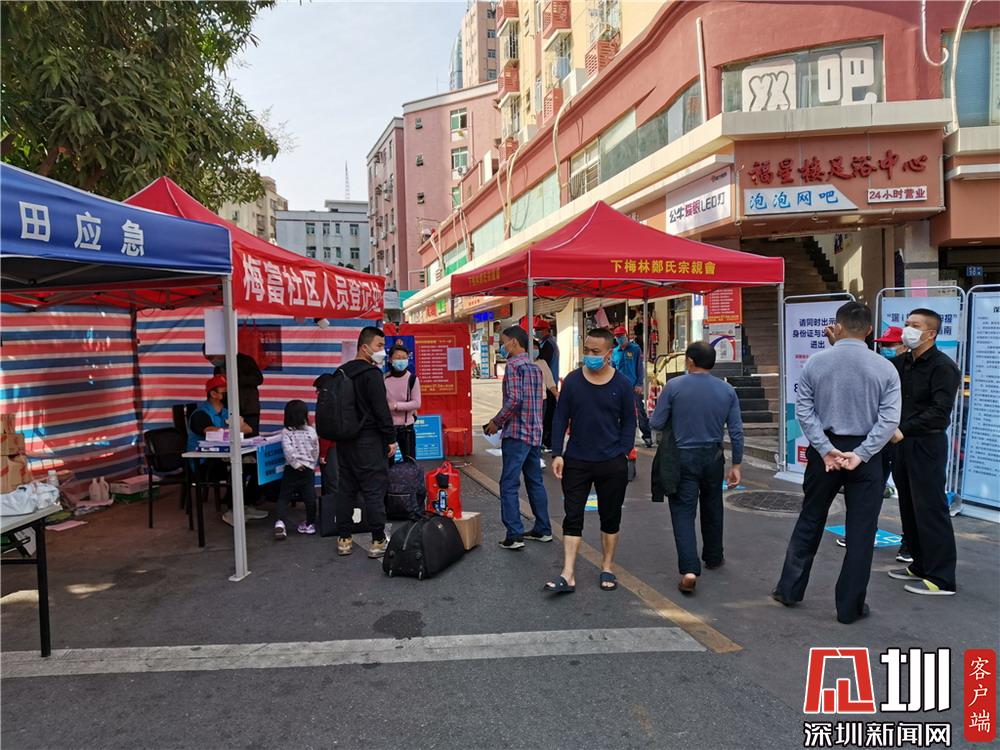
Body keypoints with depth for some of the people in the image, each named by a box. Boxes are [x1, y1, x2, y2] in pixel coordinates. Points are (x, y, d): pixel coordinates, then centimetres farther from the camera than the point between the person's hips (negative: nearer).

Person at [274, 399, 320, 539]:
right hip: (308, 469, 1)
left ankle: (280, 521, -13)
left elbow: (288, 450, -19)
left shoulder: (286, 432, -6)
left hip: (292, 469, -1)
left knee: (284, 496, 5)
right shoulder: (311, 431, 0)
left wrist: (295, 463, -11)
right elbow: (316, 451, 6)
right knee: (309, 497, 6)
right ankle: (310, 524, 15)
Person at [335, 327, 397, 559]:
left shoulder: (342, 372, 13)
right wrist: (391, 438, -10)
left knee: (345, 488, 12)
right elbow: (381, 409, -16)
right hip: (368, 440, -8)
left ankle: (344, 539, 18)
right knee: (374, 489, -3)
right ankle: (378, 542, 0)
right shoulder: (371, 373, -13)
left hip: (344, 440, 8)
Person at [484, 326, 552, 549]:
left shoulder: (513, 365, -11)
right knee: (535, 482, 16)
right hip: (535, 433, 9)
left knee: (509, 485, -4)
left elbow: (514, 400, -22)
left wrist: (496, 422, -9)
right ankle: (543, 530, 22)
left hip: (517, 433, -9)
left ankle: (514, 536, -5)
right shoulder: (535, 368, 16)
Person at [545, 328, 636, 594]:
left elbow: (629, 422, 4)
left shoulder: (622, 384, -2)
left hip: (612, 464, 0)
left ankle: (607, 569, 26)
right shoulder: (572, 380, -1)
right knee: (572, 517, 0)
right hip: (576, 461, 0)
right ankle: (568, 575, 3)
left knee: (611, 518, 11)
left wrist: (623, 453, -6)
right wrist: (557, 454, -4)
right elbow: (560, 418, 2)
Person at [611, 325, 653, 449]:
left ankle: (647, 436, 2)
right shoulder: (615, 352, 10)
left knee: (640, 411, -4)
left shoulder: (635, 349, -2)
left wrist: (639, 384, -11)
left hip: (634, 387, -4)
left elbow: (640, 367, -5)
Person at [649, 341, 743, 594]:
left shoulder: (674, 386, -11)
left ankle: (689, 569, -14)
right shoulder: (727, 390, -1)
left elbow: (656, 424, -9)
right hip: (713, 458, 4)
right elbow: (736, 431, 0)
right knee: (712, 509, 21)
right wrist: (736, 465, 7)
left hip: (683, 457, -3)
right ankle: (713, 557, 38)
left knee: (683, 512, -1)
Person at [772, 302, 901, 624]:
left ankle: (789, 589, 25)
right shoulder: (884, 367, -5)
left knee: (809, 521, 16)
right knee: (860, 531, 8)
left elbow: (804, 410, -7)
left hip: (824, 451, 1)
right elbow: (889, 418, -12)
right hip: (865, 454, -1)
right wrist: (860, 454, -13)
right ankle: (849, 606, 16)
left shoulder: (815, 362, -3)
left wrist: (827, 449, -9)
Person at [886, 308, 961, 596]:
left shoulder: (943, 367, -12)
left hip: (927, 445, -8)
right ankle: (921, 566, 27)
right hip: (903, 443, 8)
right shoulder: (901, 363, 11)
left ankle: (941, 579, 4)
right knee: (909, 508, 14)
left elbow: (939, 412, -20)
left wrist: (904, 430, -25)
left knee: (930, 510, -4)